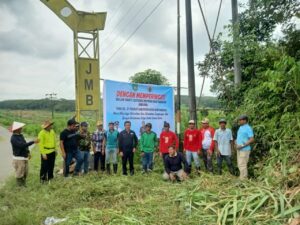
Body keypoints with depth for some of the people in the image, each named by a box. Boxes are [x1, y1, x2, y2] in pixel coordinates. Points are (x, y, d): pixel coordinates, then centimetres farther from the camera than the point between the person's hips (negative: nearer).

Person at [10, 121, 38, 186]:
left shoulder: (21, 135, 6)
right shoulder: (13, 138, -20)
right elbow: (22, 145, -29)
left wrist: (28, 152, 9)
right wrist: (33, 142, -30)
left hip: (24, 157, 8)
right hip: (18, 158, -8)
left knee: (25, 173, 16)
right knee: (20, 173, 3)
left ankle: (24, 184, 29)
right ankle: (20, 186, 16)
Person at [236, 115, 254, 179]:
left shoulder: (248, 128, -12)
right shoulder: (240, 127, 15)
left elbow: (252, 139, -17)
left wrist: (242, 145, -20)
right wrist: (237, 143, 7)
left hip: (244, 150, -9)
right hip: (239, 149, 9)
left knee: (242, 164, -6)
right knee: (239, 164, 12)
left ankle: (243, 178, 3)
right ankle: (242, 177, 22)